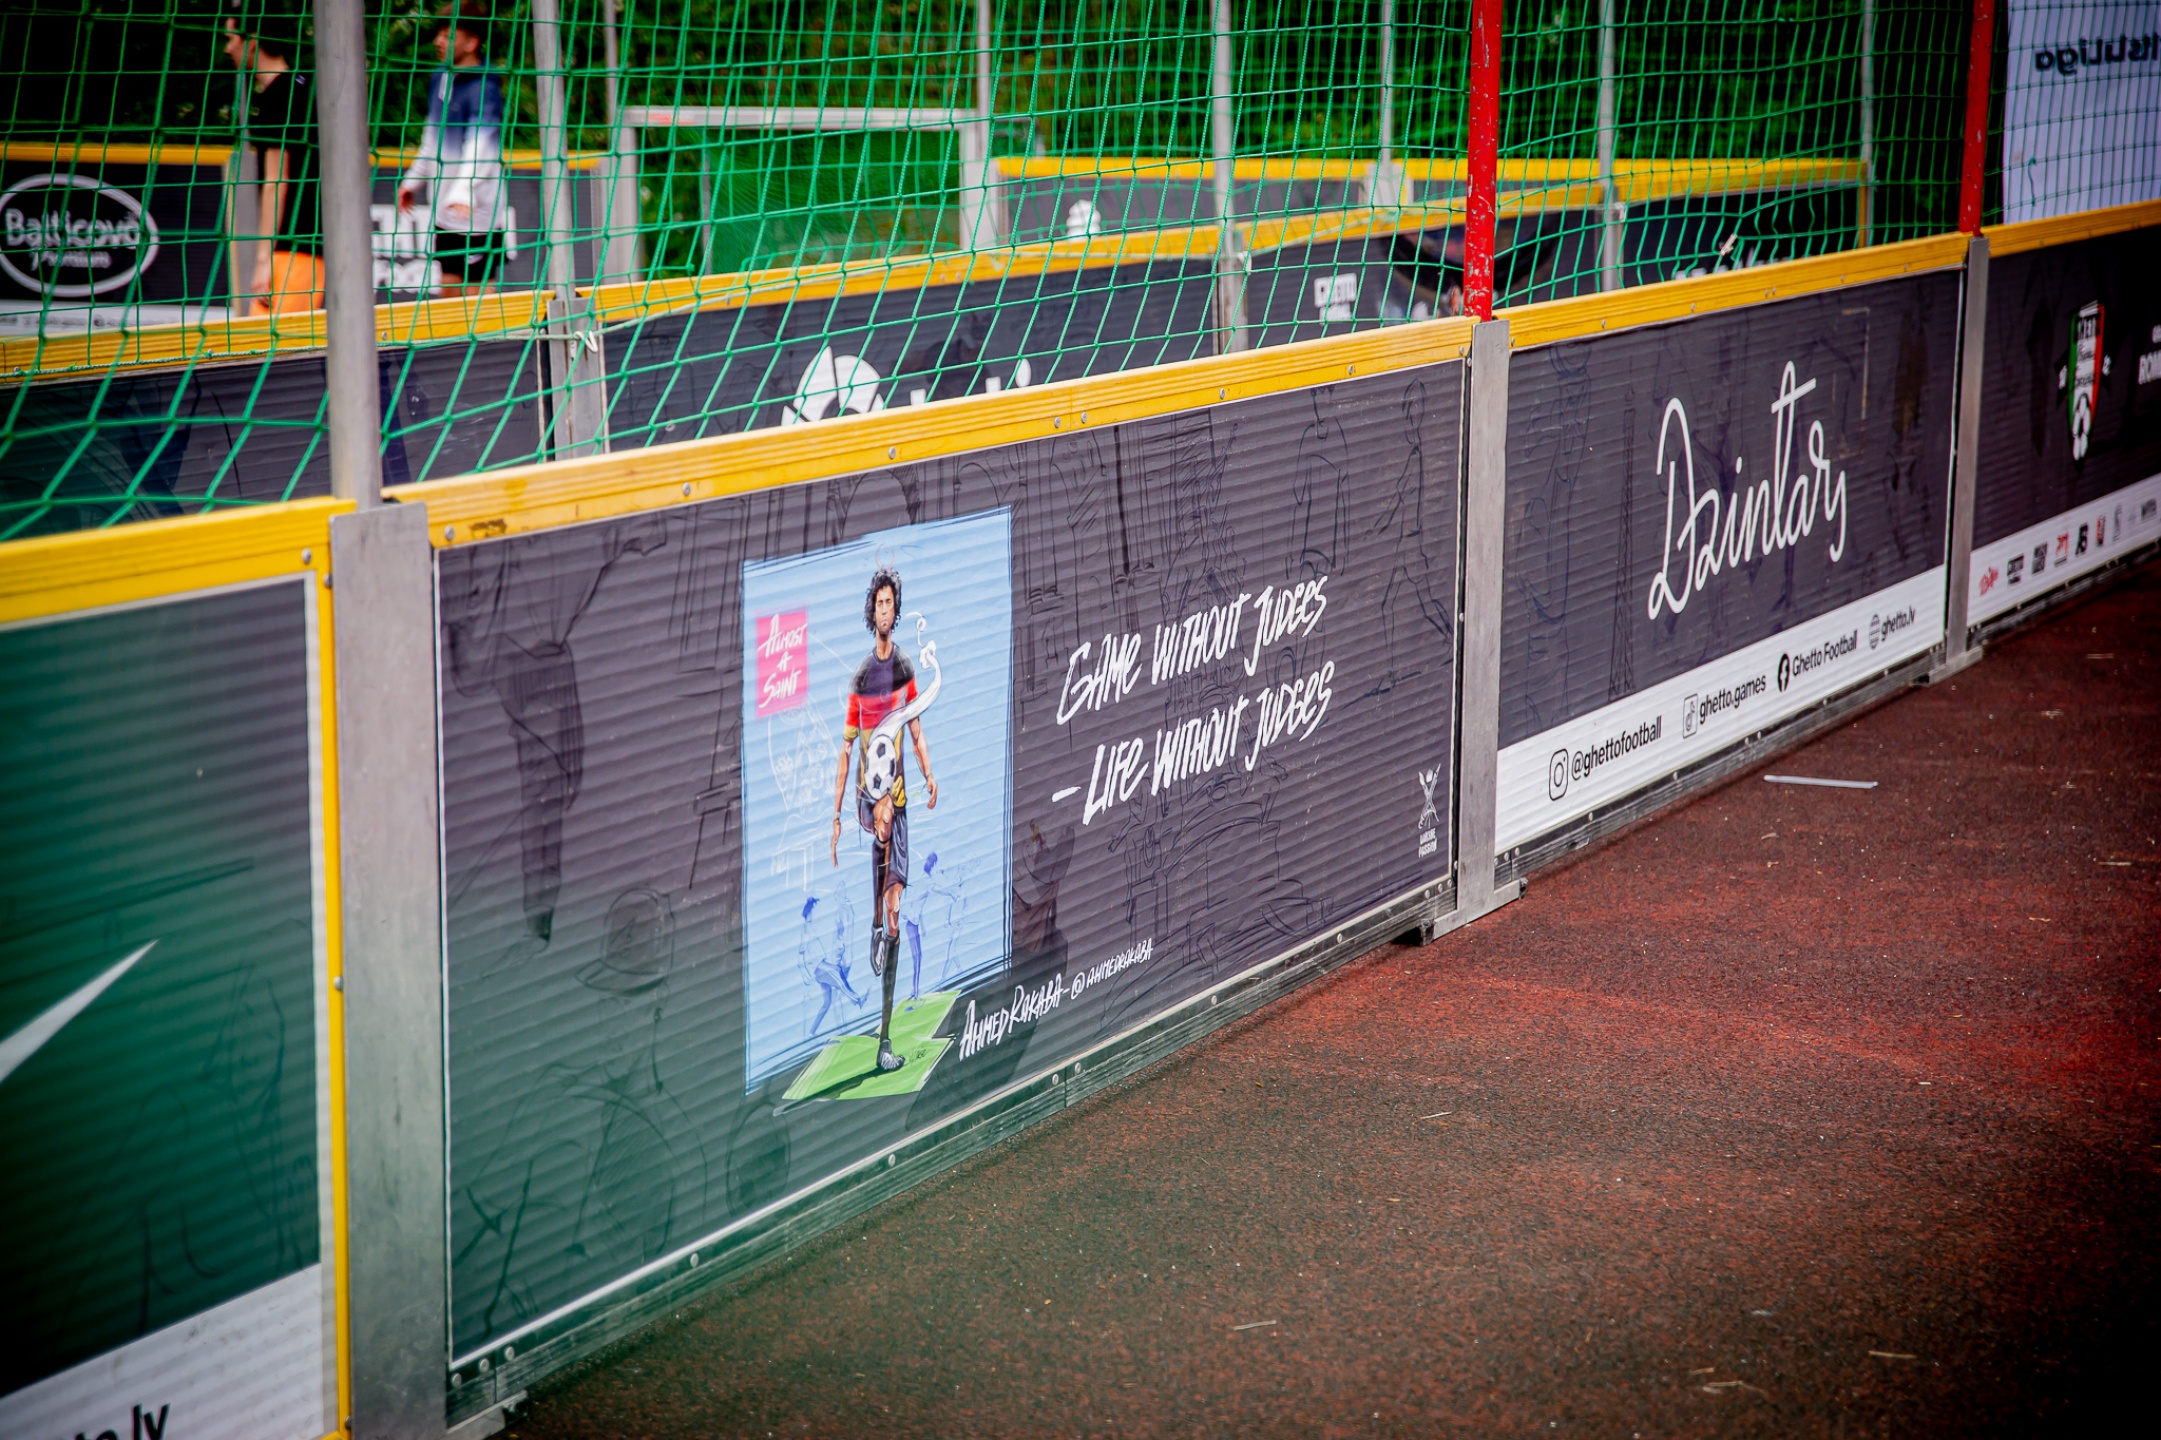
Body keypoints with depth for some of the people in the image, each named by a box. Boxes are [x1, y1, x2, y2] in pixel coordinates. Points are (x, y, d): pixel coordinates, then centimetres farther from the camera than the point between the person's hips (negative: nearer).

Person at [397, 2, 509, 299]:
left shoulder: (483, 88, -18)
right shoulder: (441, 78, 8)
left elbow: (481, 144, -31)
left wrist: (463, 191, -45)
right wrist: (414, 179, 25)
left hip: (477, 215, -8)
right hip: (445, 212, 8)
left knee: (475, 292, -3)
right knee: (449, 287, 13)